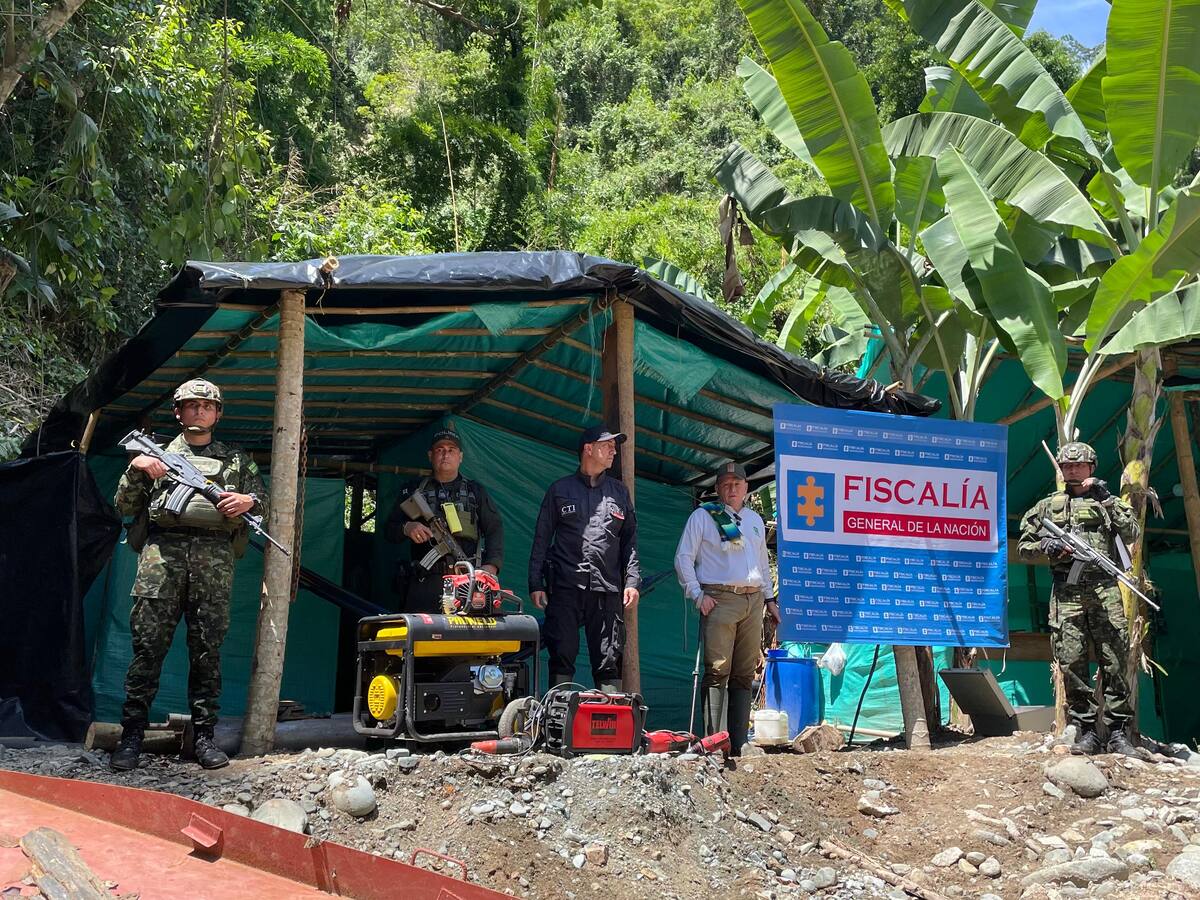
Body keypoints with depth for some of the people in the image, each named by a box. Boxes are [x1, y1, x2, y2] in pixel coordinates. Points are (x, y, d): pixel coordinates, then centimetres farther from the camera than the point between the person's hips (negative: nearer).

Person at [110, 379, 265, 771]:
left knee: (208, 647, 0)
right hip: (162, 551, -1)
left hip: (214, 558, 1)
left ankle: (204, 735, 4)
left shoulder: (236, 459, 21)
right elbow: (125, 507, 14)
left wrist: (248, 501, -4)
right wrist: (136, 468, -1)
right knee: (148, 644, -5)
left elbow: (262, 506, 18)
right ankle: (132, 735, -1)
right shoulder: (157, 454, 19)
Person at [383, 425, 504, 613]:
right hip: (424, 583, 0)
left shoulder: (476, 491, 18)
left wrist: (492, 565, -6)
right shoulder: (413, 491, 17)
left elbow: (495, 529, 11)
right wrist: (406, 528, -8)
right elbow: (389, 529, 16)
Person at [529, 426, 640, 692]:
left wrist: (632, 581, 4)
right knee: (562, 657, -4)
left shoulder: (620, 492, 16)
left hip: (607, 589, 2)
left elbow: (630, 540, 15)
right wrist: (535, 584, 1)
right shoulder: (559, 490, 9)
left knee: (609, 663, 1)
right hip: (565, 587, -2)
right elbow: (541, 539, 8)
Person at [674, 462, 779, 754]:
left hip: (753, 601, 5)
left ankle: (738, 742, 9)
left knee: (744, 674, 4)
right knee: (718, 671, -12)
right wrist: (698, 595, -7)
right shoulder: (703, 516, 5)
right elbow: (683, 558, 1)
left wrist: (770, 598, 21)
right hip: (719, 599, -5)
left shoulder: (755, 519, 21)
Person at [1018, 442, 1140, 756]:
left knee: (1115, 661, -4)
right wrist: (1046, 547, -4)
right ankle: (1086, 731, 5)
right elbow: (1023, 547, 16)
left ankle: (1118, 733, 0)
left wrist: (1106, 499, -7)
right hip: (1066, 592, 1)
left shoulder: (1108, 501, 14)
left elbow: (1131, 534, -2)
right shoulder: (1047, 505, 17)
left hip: (1104, 589, -1)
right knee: (1071, 663, -2)